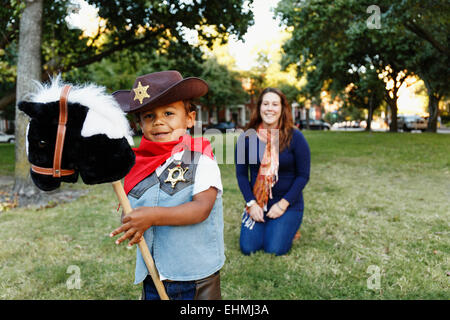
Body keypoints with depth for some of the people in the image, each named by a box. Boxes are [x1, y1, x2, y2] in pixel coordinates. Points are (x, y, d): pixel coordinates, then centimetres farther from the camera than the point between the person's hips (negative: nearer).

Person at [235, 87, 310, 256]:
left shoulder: (295, 137, -8)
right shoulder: (246, 137, -3)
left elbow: (303, 176, -6)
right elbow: (241, 174, 1)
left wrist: (283, 204, -12)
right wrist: (251, 203, -9)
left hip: (288, 203, -2)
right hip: (256, 202, 2)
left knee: (275, 250, -12)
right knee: (248, 248, -7)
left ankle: (288, 227, 21)